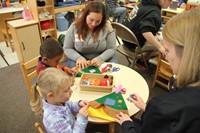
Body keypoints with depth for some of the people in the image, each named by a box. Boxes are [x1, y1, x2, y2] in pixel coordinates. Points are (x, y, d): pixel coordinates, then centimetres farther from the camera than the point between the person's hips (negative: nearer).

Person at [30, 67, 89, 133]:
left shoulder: (57, 101, -17)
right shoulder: (54, 119, -37)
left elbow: (69, 107, 4)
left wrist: (78, 105, -13)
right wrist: (81, 119, -34)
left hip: (73, 126, 6)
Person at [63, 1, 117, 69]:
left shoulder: (107, 27, -14)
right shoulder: (74, 27, -12)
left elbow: (111, 49, -7)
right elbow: (67, 48, -4)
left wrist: (100, 59, -26)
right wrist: (78, 58, -23)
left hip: (103, 58, 1)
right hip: (81, 59, -1)